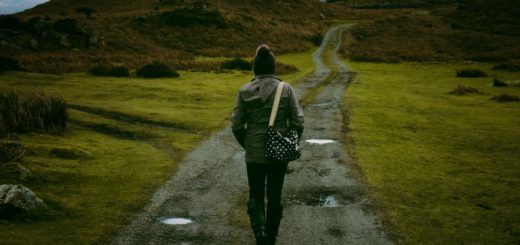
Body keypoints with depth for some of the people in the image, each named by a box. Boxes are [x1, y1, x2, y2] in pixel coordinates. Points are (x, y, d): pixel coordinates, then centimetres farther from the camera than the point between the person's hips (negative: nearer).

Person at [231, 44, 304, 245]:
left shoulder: (245, 91, -7)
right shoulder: (286, 89, -8)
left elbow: (237, 125, -5)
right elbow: (298, 122, -8)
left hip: (254, 154, 0)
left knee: (256, 197, 14)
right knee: (274, 197, 16)